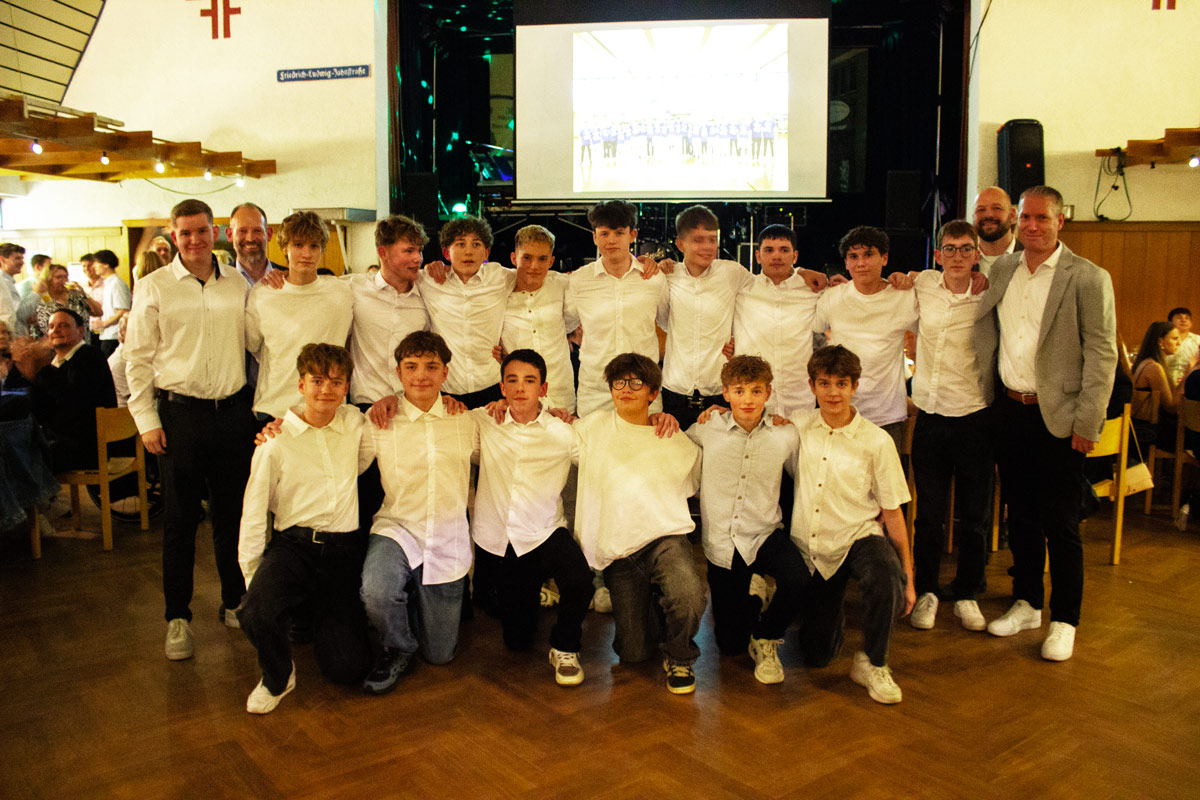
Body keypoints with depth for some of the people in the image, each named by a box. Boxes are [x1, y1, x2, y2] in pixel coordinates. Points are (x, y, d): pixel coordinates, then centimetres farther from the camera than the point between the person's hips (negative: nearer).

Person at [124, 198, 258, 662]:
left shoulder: (237, 285, 8)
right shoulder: (153, 288, 0)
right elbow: (138, 359, 0)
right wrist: (146, 419, -5)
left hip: (233, 410, 3)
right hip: (179, 412, -2)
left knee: (233, 511, 11)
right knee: (181, 518, 4)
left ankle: (234, 601, 27)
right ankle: (178, 617, 17)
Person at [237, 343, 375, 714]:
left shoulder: (355, 423, 6)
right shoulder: (276, 443, -2)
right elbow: (254, 514, 0)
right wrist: (252, 578, -3)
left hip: (345, 547, 2)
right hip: (293, 544, -2)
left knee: (348, 667, -6)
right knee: (257, 611, -34)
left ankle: (323, 616, 31)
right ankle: (278, 677, 2)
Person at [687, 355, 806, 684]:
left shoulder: (785, 435, -6)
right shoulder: (707, 429, -5)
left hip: (766, 534, 0)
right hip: (721, 543, 0)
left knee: (797, 581, -34)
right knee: (730, 645, 6)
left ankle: (766, 639, 0)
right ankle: (749, 597, 42)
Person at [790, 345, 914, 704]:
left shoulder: (876, 441, -8)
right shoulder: (798, 425, -2)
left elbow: (892, 513, -4)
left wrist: (908, 578, -5)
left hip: (859, 536, -2)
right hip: (809, 548, 2)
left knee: (885, 578, -38)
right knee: (817, 655, 4)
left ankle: (872, 664, -10)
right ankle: (834, 610, 40)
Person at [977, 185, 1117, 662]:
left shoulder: (1089, 278, -8)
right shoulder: (1002, 270, 8)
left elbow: (1102, 354, -9)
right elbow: (985, 333, 20)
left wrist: (1086, 422, -12)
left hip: (1057, 417, -5)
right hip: (1009, 408, 5)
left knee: (1059, 523, 2)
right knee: (1020, 514, 15)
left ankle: (1064, 621, 18)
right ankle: (1026, 604, 30)